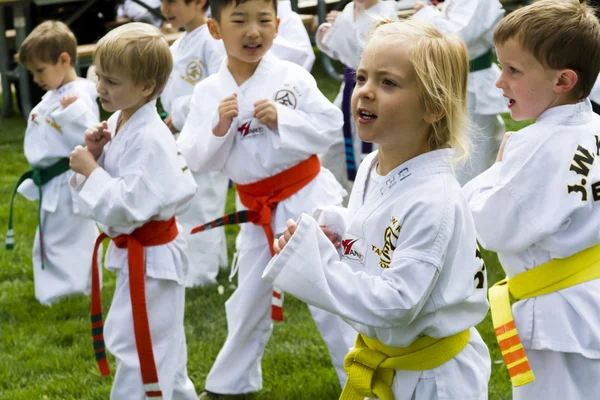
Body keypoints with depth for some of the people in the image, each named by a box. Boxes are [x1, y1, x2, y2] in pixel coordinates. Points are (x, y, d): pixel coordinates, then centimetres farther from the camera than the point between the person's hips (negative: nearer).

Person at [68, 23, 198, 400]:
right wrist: (94, 156, -9)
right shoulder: (118, 122, 1)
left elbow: (129, 208, -30)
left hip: (150, 258, -10)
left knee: (139, 350, -1)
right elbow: (106, 184, 10)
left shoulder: (149, 139, -26)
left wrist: (91, 171, -22)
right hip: (137, 252, 10)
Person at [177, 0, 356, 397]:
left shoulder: (292, 77, -10)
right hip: (257, 209, 3)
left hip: (306, 196, -3)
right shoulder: (208, 93, -4)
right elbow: (195, 159, -2)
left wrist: (281, 119, -21)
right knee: (249, 299, 17)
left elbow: (329, 125, -10)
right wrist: (217, 129, -20)